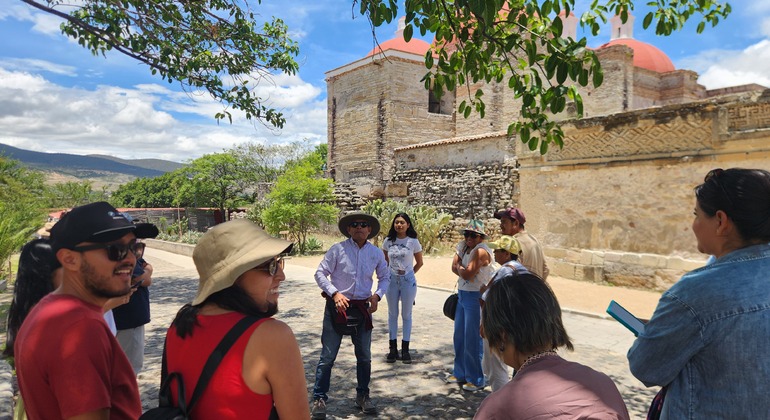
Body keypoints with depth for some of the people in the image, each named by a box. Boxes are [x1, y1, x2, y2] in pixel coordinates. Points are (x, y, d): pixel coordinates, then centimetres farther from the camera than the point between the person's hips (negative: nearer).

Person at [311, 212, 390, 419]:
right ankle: (319, 399, 12)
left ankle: (362, 396, 30)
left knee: (364, 356, 13)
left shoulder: (376, 253, 3)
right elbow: (320, 273, -7)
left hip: (362, 307, 4)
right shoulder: (337, 249, -8)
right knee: (328, 356, -1)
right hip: (337, 306, -3)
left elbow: (385, 277, 15)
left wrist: (377, 295, -2)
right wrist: (335, 293, -18)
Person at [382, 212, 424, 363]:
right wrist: (388, 274, 7)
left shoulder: (413, 242, -6)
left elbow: (419, 262, 4)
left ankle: (405, 349, 15)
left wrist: (408, 274, 8)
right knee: (392, 314, 9)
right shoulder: (388, 241, 0)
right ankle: (393, 348, 19)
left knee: (406, 315, 6)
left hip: (408, 280, -2)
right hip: (392, 280, 2)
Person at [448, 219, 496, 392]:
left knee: (473, 340, -2)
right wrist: (465, 271, -13)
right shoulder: (463, 246, 8)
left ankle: (476, 379, 11)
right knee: (459, 337, 16)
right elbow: (455, 267, 4)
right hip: (462, 295, 9)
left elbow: (467, 274, -21)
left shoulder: (481, 251, -18)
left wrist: (460, 268, -2)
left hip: (476, 298, -9)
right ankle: (460, 373, 30)